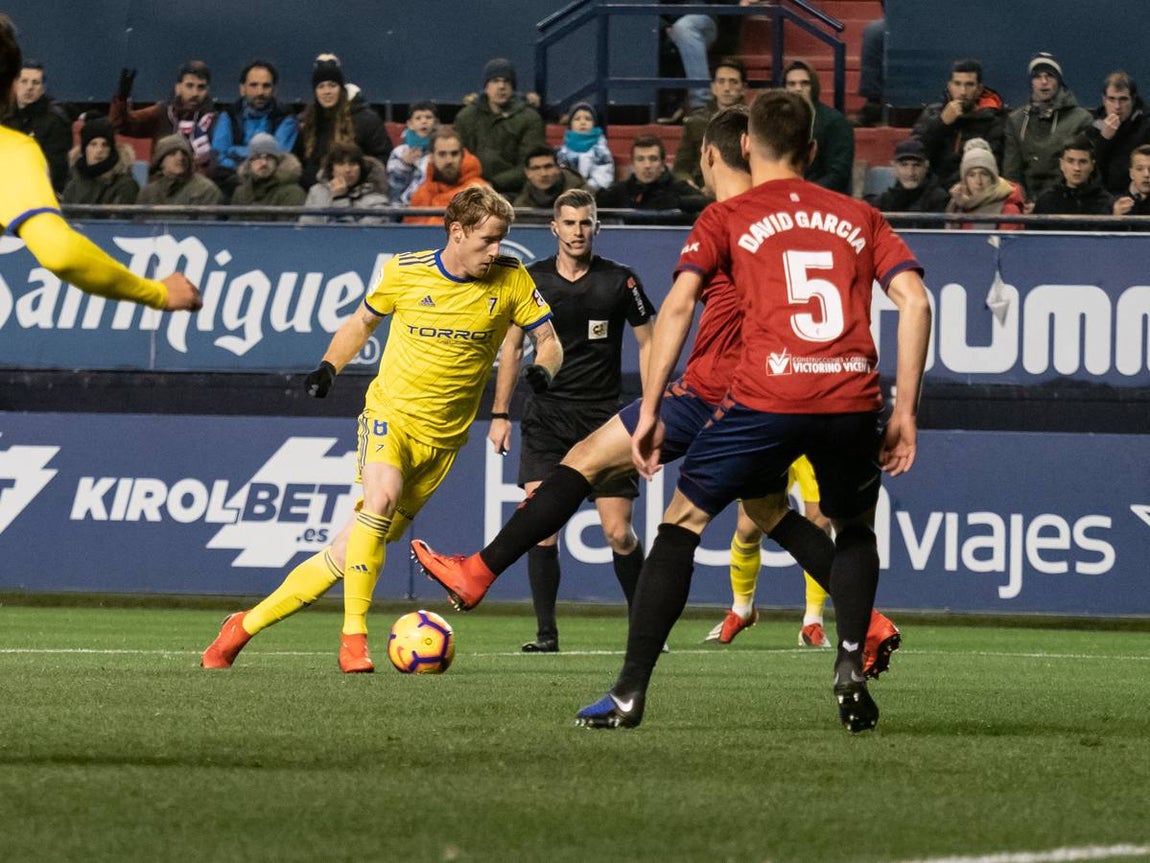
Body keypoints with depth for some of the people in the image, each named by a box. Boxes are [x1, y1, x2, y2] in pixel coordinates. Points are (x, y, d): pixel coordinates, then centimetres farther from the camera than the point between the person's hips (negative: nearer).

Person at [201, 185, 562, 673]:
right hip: (391, 412, -2)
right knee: (382, 496, -33)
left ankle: (250, 623, 12)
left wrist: (542, 369, -20)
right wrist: (329, 366, -1)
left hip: (442, 434, 2)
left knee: (353, 550, -1)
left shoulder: (511, 281, -4)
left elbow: (549, 342, 2)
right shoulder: (405, 272, -4)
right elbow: (364, 321, 14)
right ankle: (353, 637, -25)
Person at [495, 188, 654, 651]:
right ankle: (546, 632, -8)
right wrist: (500, 413, 8)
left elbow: (647, 343, 6)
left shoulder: (620, 280, -1)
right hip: (546, 413, 1)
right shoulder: (532, 279, 3)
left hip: (603, 415, -1)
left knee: (618, 532, -4)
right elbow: (511, 344, 13)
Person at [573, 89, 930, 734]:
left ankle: (631, 692, 5)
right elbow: (915, 300, 8)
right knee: (857, 527, 29)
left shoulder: (726, 219, 12)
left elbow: (678, 305, -2)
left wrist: (650, 411, -1)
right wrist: (905, 412, 10)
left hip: (767, 397, -2)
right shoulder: (860, 218, 19)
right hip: (854, 398, 2)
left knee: (683, 522, 12)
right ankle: (851, 669, 10)